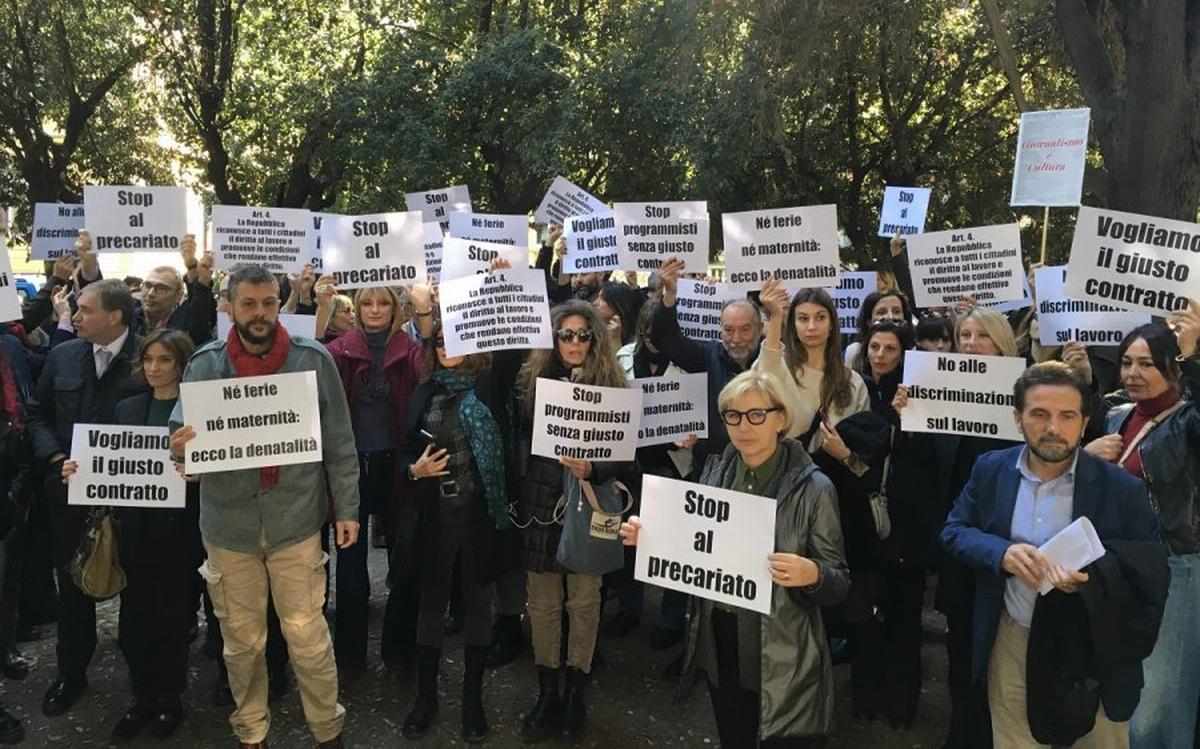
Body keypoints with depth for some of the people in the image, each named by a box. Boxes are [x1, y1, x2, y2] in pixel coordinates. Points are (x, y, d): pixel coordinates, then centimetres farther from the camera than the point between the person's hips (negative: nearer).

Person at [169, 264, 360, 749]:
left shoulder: (313, 359, -4)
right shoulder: (205, 364, -2)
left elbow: (339, 443, 0)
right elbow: (180, 432, 0)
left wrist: (346, 508, -1)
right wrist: (179, 445, -24)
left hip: (296, 518, -1)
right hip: (228, 523, 2)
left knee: (307, 636, 5)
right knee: (242, 640, 15)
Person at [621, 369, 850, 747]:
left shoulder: (813, 487, -13)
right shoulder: (715, 472, 1)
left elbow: (839, 585, -11)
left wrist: (811, 574, -31)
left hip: (782, 658, -5)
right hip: (719, 645, 5)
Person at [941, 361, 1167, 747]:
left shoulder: (1122, 488, -13)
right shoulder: (991, 469, -5)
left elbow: (1155, 573, -9)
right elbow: (953, 532, 0)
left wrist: (1095, 575, -29)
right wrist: (1002, 553, -20)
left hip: (1095, 652, -2)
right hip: (1011, 642, 2)